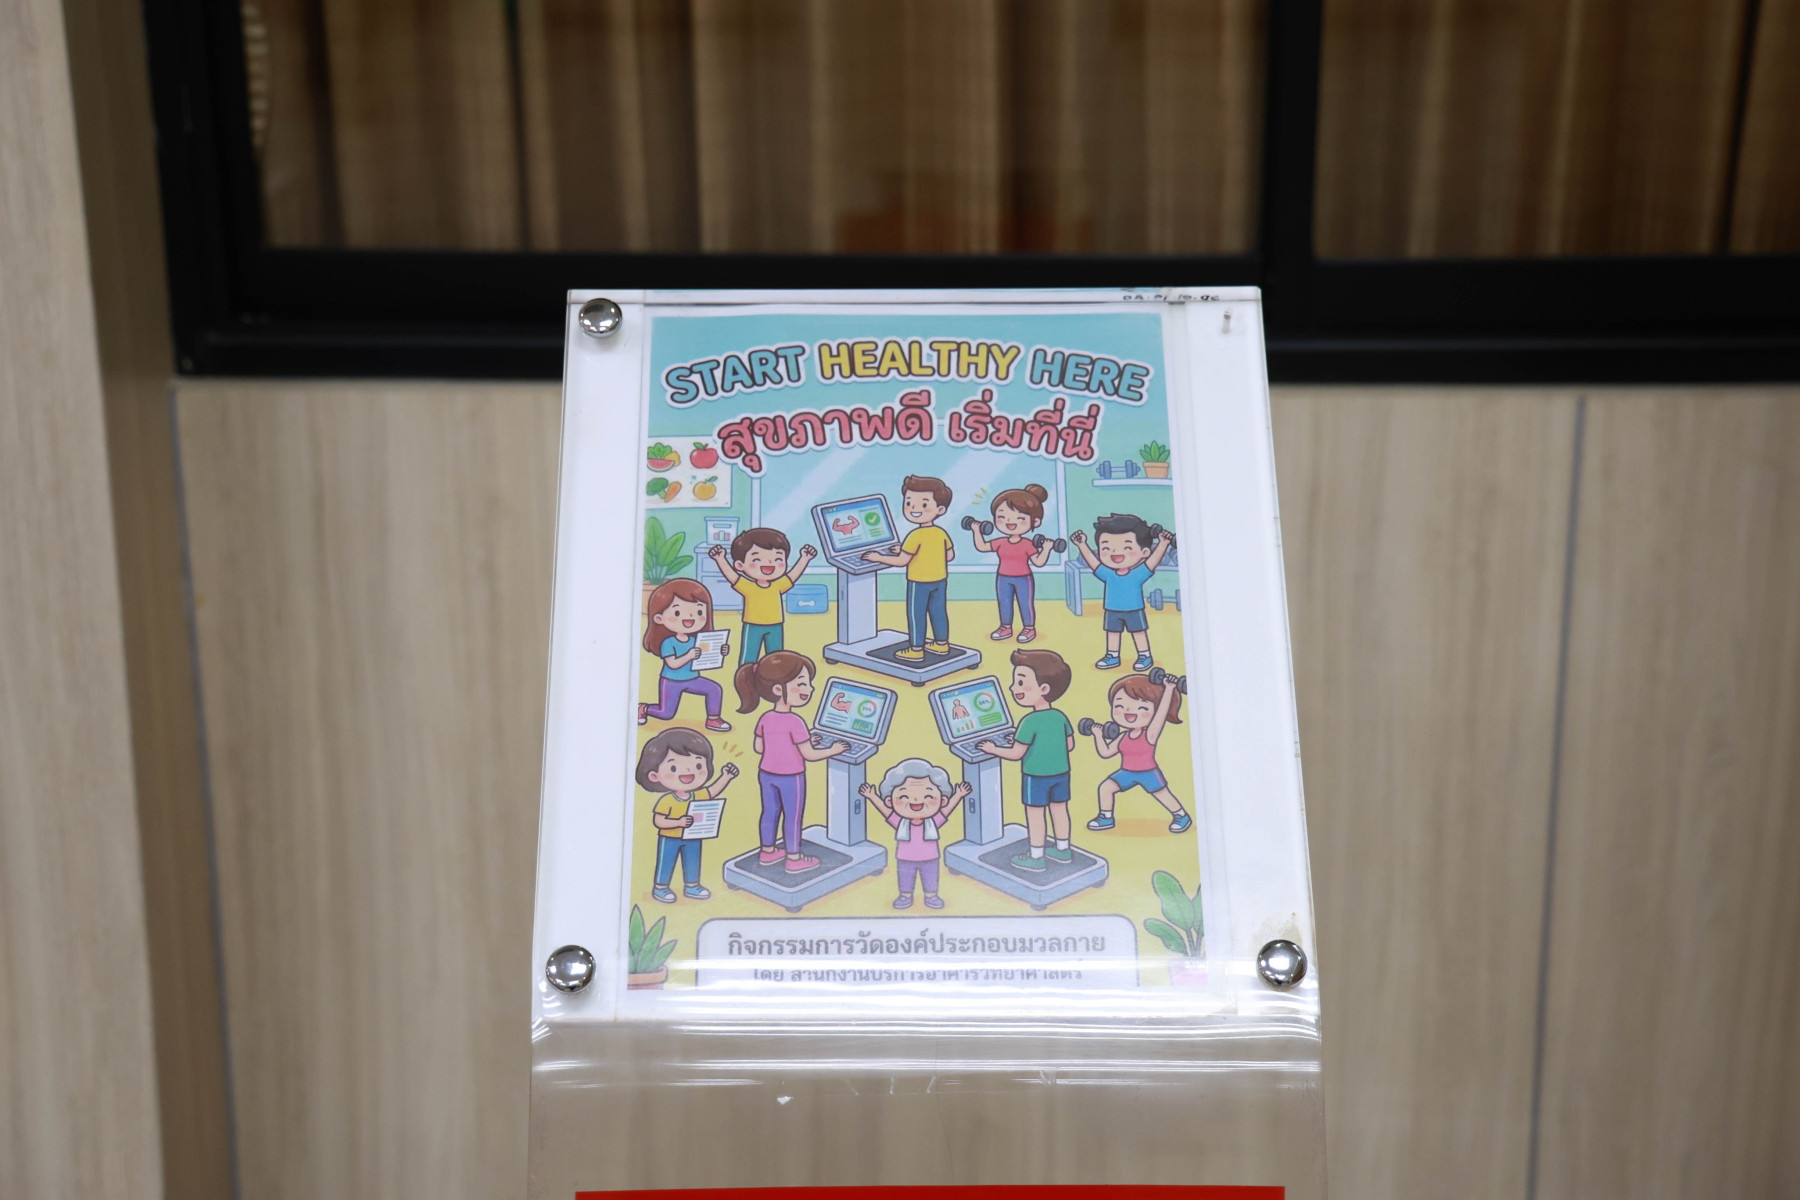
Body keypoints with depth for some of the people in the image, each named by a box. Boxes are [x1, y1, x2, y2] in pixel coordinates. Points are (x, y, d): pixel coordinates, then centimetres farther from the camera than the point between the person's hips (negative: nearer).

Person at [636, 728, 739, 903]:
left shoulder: (698, 796, -5)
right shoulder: (666, 801, -23)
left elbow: (713, 791, 11)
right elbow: (658, 821, -25)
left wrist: (725, 777, 1)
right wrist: (679, 822, -33)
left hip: (693, 838, 6)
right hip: (669, 838, -6)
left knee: (692, 862, 17)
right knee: (666, 862, 7)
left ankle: (692, 886, 34)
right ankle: (660, 888, 22)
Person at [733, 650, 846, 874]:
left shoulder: (765, 719, -4)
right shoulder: (795, 722, -25)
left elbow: (758, 747, 7)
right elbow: (809, 754, -21)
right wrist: (833, 750, -6)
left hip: (767, 774, 7)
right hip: (790, 777, -7)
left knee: (770, 812, 19)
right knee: (793, 816, 7)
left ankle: (768, 851, 33)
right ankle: (794, 859, 17)